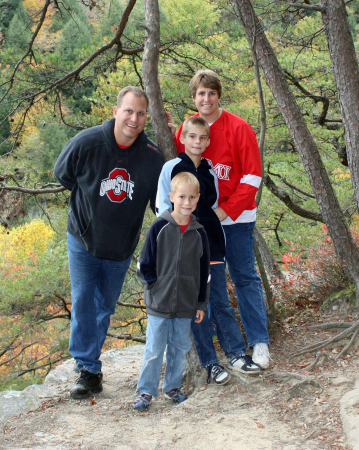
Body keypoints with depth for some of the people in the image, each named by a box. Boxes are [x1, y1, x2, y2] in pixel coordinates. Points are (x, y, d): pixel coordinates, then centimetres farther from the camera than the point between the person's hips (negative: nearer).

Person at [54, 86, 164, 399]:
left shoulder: (152, 156, -14)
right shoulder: (85, 143, -19)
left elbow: (160, 202, -1)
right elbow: (63, 175, 1)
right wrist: (94, 200, 2)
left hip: (122, 247, 2)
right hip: (84, 240, -2)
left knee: (106, 306, 14)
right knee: (83, 304, -4)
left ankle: (91, 356, 33)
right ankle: (89, 370, 4)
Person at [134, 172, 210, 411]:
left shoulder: (199, 233, 1)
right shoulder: (160, 227, -8)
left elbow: (204, 271, 8)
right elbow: (145, 263, -1)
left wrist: (202, 303, 8)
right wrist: (154, 285, -5)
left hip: (186, 305, 3)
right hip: (159, 302, -3)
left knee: (180, 348, 11)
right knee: (154, 349, 0)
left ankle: (173, 386, 27)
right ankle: (146, 391, 11)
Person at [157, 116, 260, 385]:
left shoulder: (210, 171, 12)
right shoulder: (172, 168, 0)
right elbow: (163, 206, -1)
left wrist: (219, 241, 10)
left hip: (212, 242, 3)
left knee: (220, 301, 4)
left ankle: (236, 353, 14)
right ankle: (210, 363, 6)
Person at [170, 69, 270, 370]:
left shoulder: (239, 128, -9)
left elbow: (252, 177, -10)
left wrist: (226, 209, -15)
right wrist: (173, 139, -5)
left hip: (235, 218, -4)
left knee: (245, 277, 1)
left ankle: (259, 342, 7)